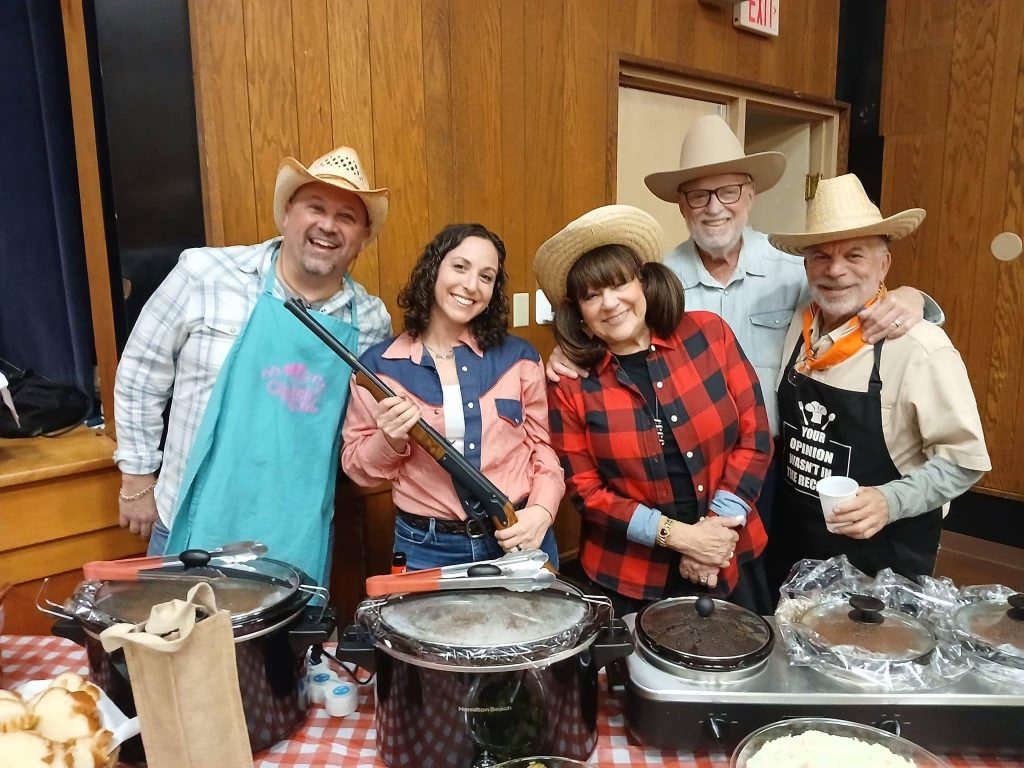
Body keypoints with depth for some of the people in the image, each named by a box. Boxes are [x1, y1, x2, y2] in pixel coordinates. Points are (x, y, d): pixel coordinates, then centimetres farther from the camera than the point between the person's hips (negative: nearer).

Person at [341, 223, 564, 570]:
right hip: (427, 549, -1)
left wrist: (542, 510, -12)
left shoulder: (518, 357, 0)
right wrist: (390, 441, -19)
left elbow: (543, 445, 4)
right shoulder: (378, 365, -4)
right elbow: (356, 464, 1)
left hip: (520, 538, 2)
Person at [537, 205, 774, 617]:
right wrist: (676, 534, -16)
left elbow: (754, 437, -4)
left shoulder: (709, 332, -6)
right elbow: (585, 490, -7)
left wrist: (719, 526, -12)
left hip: (730, 562, 2)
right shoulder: (571, 384, -9)